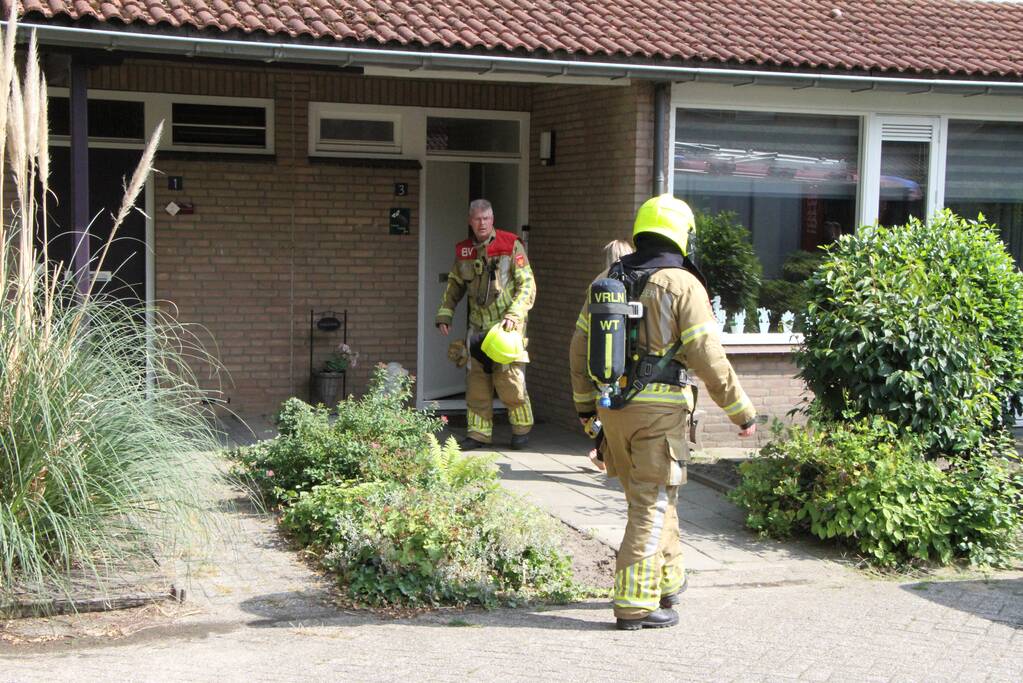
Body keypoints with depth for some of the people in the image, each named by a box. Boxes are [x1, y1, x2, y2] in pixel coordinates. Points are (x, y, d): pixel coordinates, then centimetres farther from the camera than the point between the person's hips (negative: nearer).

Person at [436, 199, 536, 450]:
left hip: (506, 327, -5)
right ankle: (478, 432, 13)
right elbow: (454, 286, 20)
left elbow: (527, 285, -8)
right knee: (476, 382, 5)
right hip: (478, 326, 5)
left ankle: (522, 428, 12)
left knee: (510, 382, -6)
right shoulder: (463, 251, 10)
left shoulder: (511, 245, -5)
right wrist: (444, 315, 10)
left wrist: (514, 314, -19)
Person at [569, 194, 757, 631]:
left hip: (613, 408, 6)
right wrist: (742, 412, -6)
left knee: (647, 497, 20)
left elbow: (580, 346, 14)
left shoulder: (607, 281, 9)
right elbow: (707, 357, -15)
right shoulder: (682, 285, -9)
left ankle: (667, 581, 33)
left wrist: (584, 403, 25)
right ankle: (635, 603, 0)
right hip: (660, 410, -6)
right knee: (652, 505, 0)